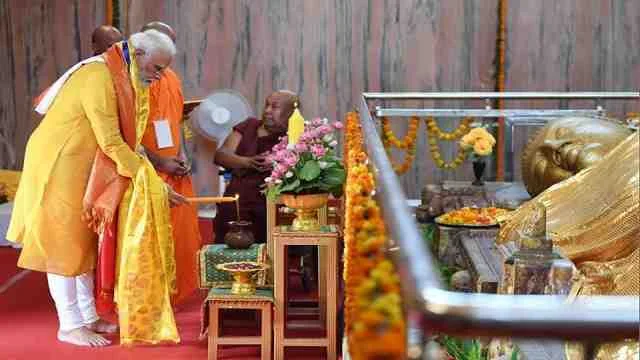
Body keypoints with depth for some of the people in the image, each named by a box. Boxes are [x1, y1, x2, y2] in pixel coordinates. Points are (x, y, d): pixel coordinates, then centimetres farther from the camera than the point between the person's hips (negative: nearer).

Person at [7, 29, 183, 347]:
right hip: (58, 166, -10)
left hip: (79, 169, 10)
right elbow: (111, 143, -26)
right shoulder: (99, 78, -24)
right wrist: (153, 182, -24)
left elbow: (124, 136, 6)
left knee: (83, 242, 13)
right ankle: (70, 326, 4)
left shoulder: (122, 78, 6)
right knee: (64, 243, -3)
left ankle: (88, 317, 21)